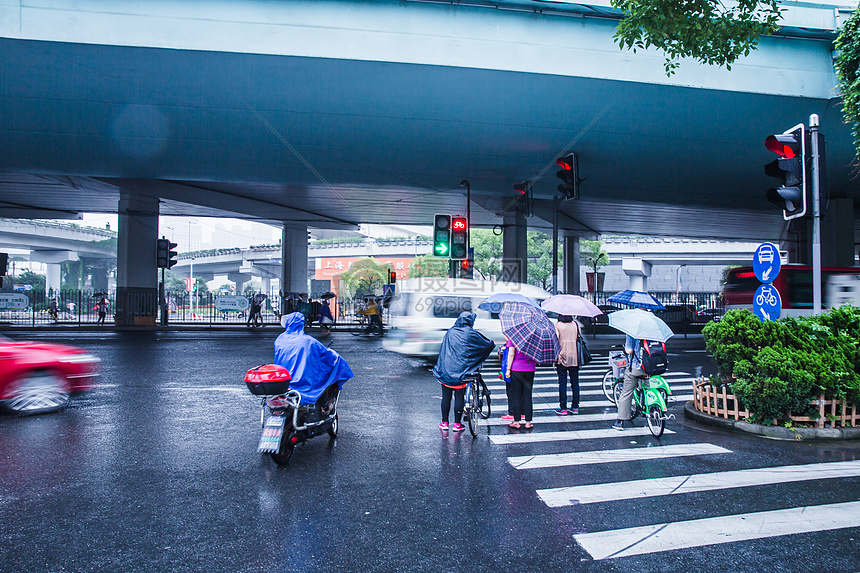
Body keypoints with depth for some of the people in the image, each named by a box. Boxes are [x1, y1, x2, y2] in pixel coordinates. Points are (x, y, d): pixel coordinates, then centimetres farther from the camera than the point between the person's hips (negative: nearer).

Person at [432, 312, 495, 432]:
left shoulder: (450, 332, 7)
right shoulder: (472, 334, -4)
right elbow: (489, 344, 5)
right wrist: (492, 343, 27)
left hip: (445, 371, 3)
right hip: (461, 371, -3)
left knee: (446, 396, 9)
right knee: (459, 397, 5)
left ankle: (444, 422, 17)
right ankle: (457, 424, 11)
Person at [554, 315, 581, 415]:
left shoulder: (557, 325, -6)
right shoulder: (576, 324, 4)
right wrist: (580, 359, 15)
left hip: (562, 358, -3)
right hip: (574, 358, 3)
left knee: (562, 382, 2)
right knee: (575, 382, 10)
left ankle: (563, 408, 3)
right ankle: (575, 407, 14)